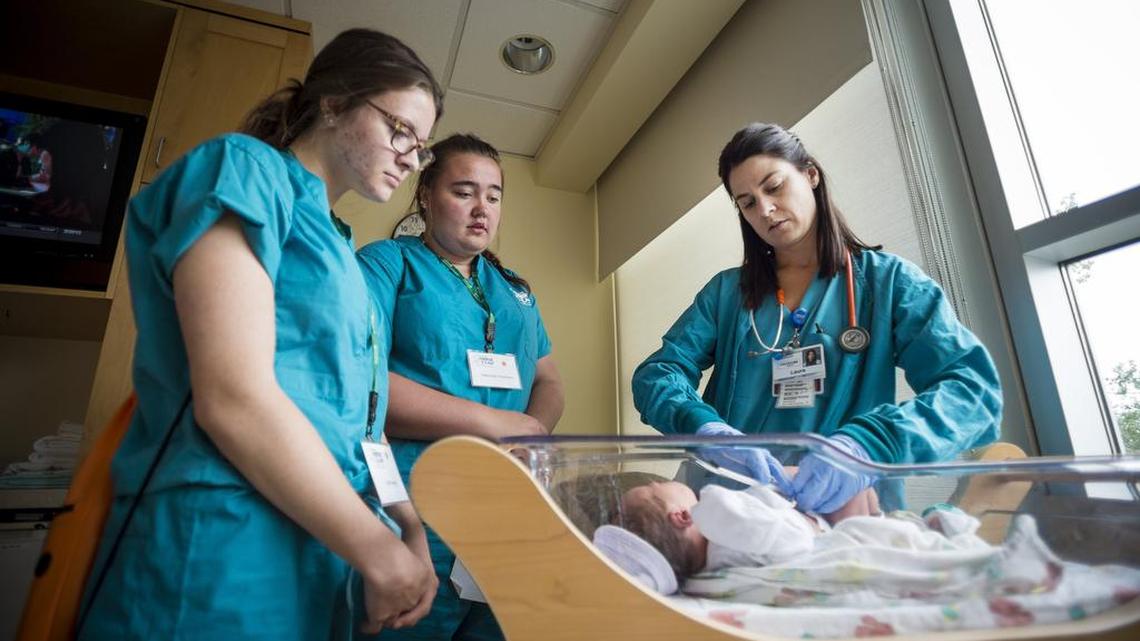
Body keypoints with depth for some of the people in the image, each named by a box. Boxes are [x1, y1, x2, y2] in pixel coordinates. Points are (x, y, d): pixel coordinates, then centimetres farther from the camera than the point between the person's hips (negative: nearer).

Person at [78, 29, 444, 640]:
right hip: (221, 561, -8)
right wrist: (381, 554, -14)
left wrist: (413, 530, 5)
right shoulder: (246, 170, -8)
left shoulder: (333, 244, 15)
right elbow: (233, 400, -21)